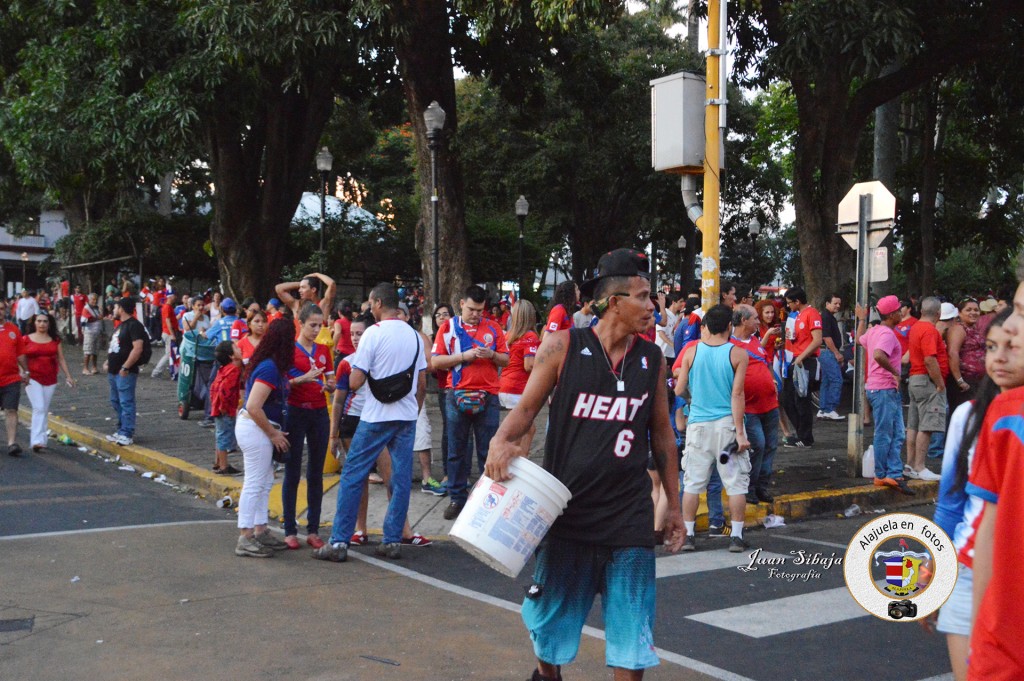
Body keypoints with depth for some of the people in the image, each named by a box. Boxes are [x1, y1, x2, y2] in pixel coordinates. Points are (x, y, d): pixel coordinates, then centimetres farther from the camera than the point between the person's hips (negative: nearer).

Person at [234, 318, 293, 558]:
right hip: (255, 429, -10)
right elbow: (253, 407, -25)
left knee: (265, 483, 16)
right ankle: (246, 540, 2)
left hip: (257, 428, 10)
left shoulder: (270, 365, 7)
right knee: (254, 484, -4)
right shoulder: (270, 368, -22)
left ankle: (260, 531, 25)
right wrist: (273, 433, -15)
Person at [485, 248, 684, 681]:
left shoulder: (652, 360, 3)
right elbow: (527, 407, -1)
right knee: (552, 613, 16)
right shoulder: (563, 346, -6)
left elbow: (661, 433, 11)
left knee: (631, 629, 3)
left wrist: (674, 505, 13)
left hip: (628, 515, 1)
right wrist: (502, 442, -22)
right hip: (567, 509, -1)